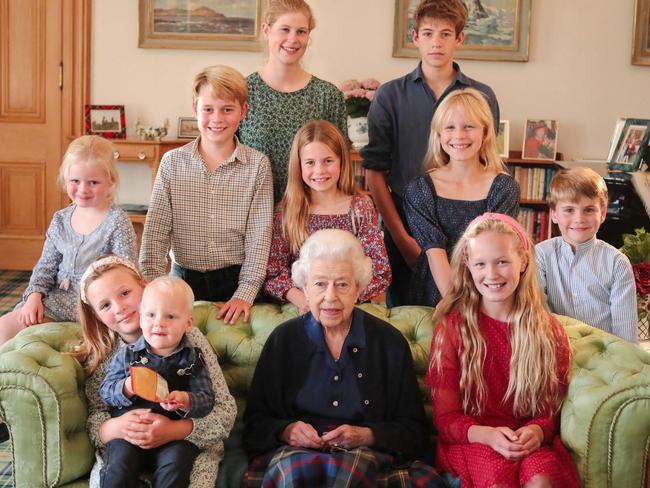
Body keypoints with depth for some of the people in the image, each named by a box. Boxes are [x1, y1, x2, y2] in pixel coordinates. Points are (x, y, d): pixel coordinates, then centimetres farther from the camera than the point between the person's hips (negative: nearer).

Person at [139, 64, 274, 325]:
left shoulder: (257, 165, 0)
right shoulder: (172, 162, 3)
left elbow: (259, 235, -3)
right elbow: (156, 230, 0)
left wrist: (245, 293, -12)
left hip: (235, 281, -1)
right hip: (183, 280, 1)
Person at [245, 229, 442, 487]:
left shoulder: (390, 342, 7)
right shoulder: (283, 340, 9)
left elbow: (414, 431, 7)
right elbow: (255, 423, 10)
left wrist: (365, 436, -10)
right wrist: (286, 431, -12)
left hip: (368, 454, 1)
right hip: (293, 451, 0)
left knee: (356, 465, -36)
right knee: (294, 466, -36)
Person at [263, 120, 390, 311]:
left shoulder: (360, 207, 3)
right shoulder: (287, 210, 4)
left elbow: (380, 273, -1)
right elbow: (272, 271, 0)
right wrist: (300, 299, -18)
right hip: (299, 309, -1)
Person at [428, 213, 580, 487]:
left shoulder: (549, 331, 7)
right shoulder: (451, 327, 1)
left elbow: (552, 409, 11)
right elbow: (445, 416, 0)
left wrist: (537, 432, -14)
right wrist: (487, 434, -21)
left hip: (532, 442, 1)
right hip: (471, 441, -1)